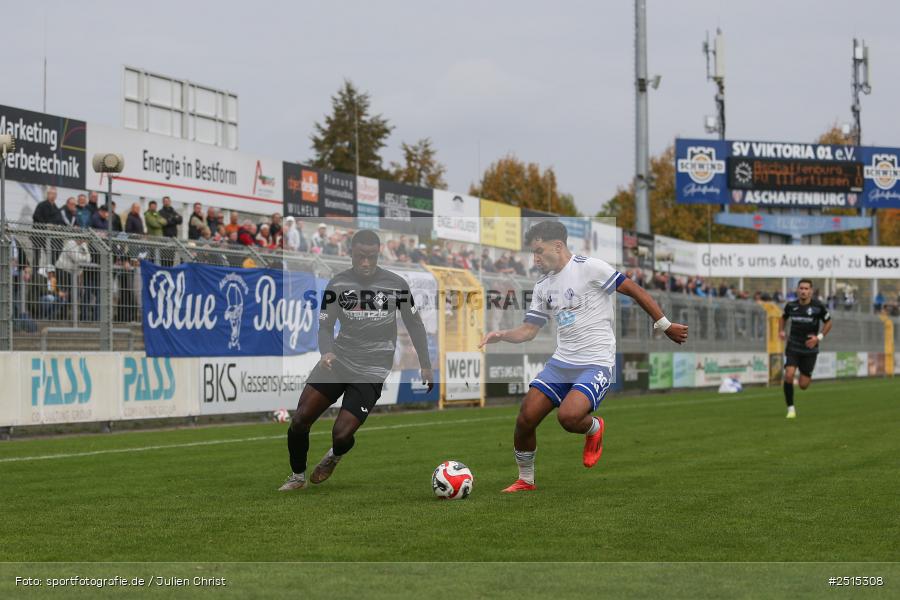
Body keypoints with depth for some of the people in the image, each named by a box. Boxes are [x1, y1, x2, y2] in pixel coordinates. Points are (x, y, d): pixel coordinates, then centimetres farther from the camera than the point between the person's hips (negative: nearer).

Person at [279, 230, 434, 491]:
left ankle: (335, 456, 25)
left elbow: (414, 324, 8)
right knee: (299, 420, -8)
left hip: (372, 372, -2)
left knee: (341, 434, -14)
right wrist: (326, 352, -21)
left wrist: (426, 366, 11)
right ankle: (297, 476, 18)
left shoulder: (396, 285, -4)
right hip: (337, 361, 2)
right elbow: (325, 325, 1)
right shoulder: (337, 285, -2)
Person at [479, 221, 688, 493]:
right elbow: (529, 329, 15)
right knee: (525, 419, -3)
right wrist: (502, 335, -5)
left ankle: (594, 429, 8)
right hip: (561, 362, 7)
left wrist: (664, 325, -4)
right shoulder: (542, 286, 13)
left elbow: (633, 290, -7)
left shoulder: (588, 267, -10)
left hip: (596, 363, -7)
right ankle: (525, 480, 19)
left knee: (568, 417, -29)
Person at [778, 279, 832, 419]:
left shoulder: (818, 306, -11)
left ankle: (807, 377, 41)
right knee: (789, 375, -21)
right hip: (793, 347, 1)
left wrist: (819, 337, -12)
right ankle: (791, 408, -5)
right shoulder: (791, 305, -4)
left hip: (810, 348, -1)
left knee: (803, 385, 1)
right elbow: (783, 317, 17)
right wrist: (781, 331, -2)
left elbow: (828, 323, 2)